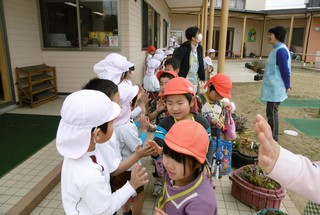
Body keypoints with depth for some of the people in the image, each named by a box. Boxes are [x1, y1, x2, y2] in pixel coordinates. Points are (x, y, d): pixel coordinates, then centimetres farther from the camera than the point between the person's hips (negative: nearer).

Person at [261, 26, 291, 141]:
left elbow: (285, 70, -19)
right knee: (271, 112, 17)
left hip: (275, 88, -10)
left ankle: (273, 139, 9)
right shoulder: (277, 49, 12)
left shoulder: (281, 50, -19)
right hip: (273, 87, 10)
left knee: (272, 112, -2)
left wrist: (287, 86, -12)